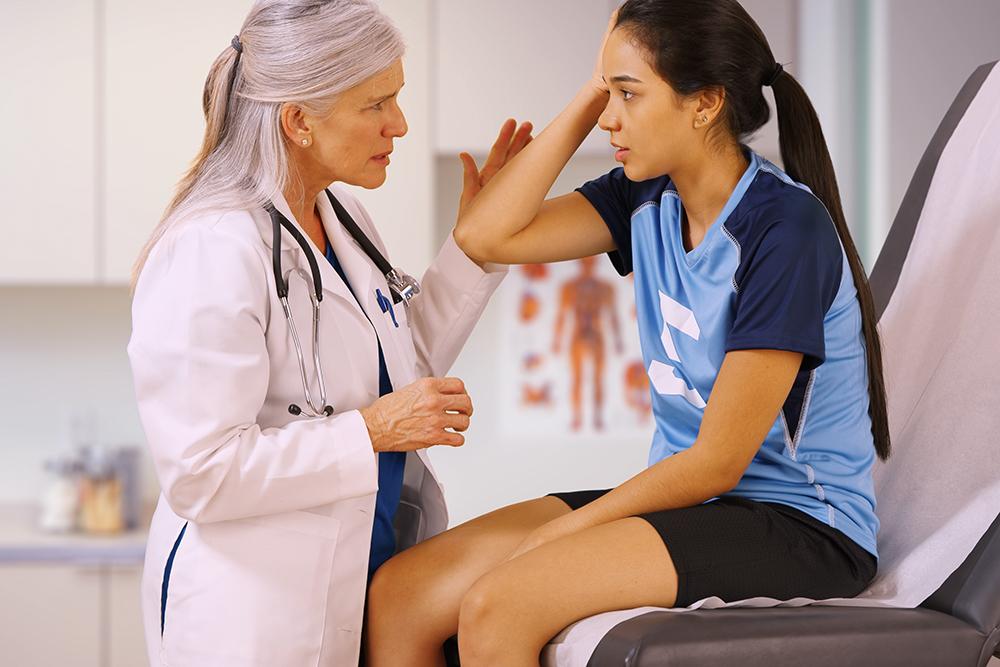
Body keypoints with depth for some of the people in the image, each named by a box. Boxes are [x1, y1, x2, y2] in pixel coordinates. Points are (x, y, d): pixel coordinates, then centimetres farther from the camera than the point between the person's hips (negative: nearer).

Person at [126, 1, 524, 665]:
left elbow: (399, 369, 19)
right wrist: (373, 431, -22)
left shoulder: (341, 216, 7)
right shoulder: (212, 253, -21)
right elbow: (200, 472, -25)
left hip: (367, 580, 8)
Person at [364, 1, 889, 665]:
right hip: (688, 494, 8)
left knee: (496, 606, -28)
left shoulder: (783, 226, -19)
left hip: (801, 525, -7)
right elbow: (486, 235, -4)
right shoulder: (650, 200, 5)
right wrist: (592, 94, -5)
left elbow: (718, 462, -18)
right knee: (398, 594, -9)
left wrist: (553, 536, -13)